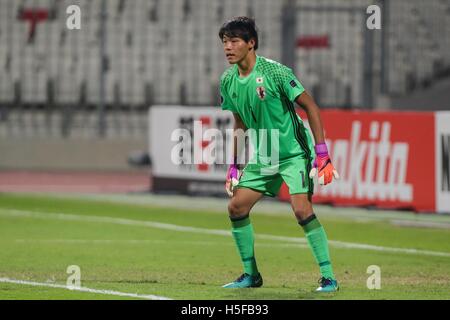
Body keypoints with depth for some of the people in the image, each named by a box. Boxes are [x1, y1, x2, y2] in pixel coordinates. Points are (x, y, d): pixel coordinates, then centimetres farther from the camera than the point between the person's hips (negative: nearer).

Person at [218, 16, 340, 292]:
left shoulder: (274, 72, -18)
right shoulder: (228, 81, 2)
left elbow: (311, 107, -14)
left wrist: (322, 154, -18)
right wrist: (234, 166, 14)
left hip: (294, 152, -7)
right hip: (262, 156, 7)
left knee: (302, 210, -21)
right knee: (236, 207, 1)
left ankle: (329, 277, -13)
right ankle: (251, 275, 16)